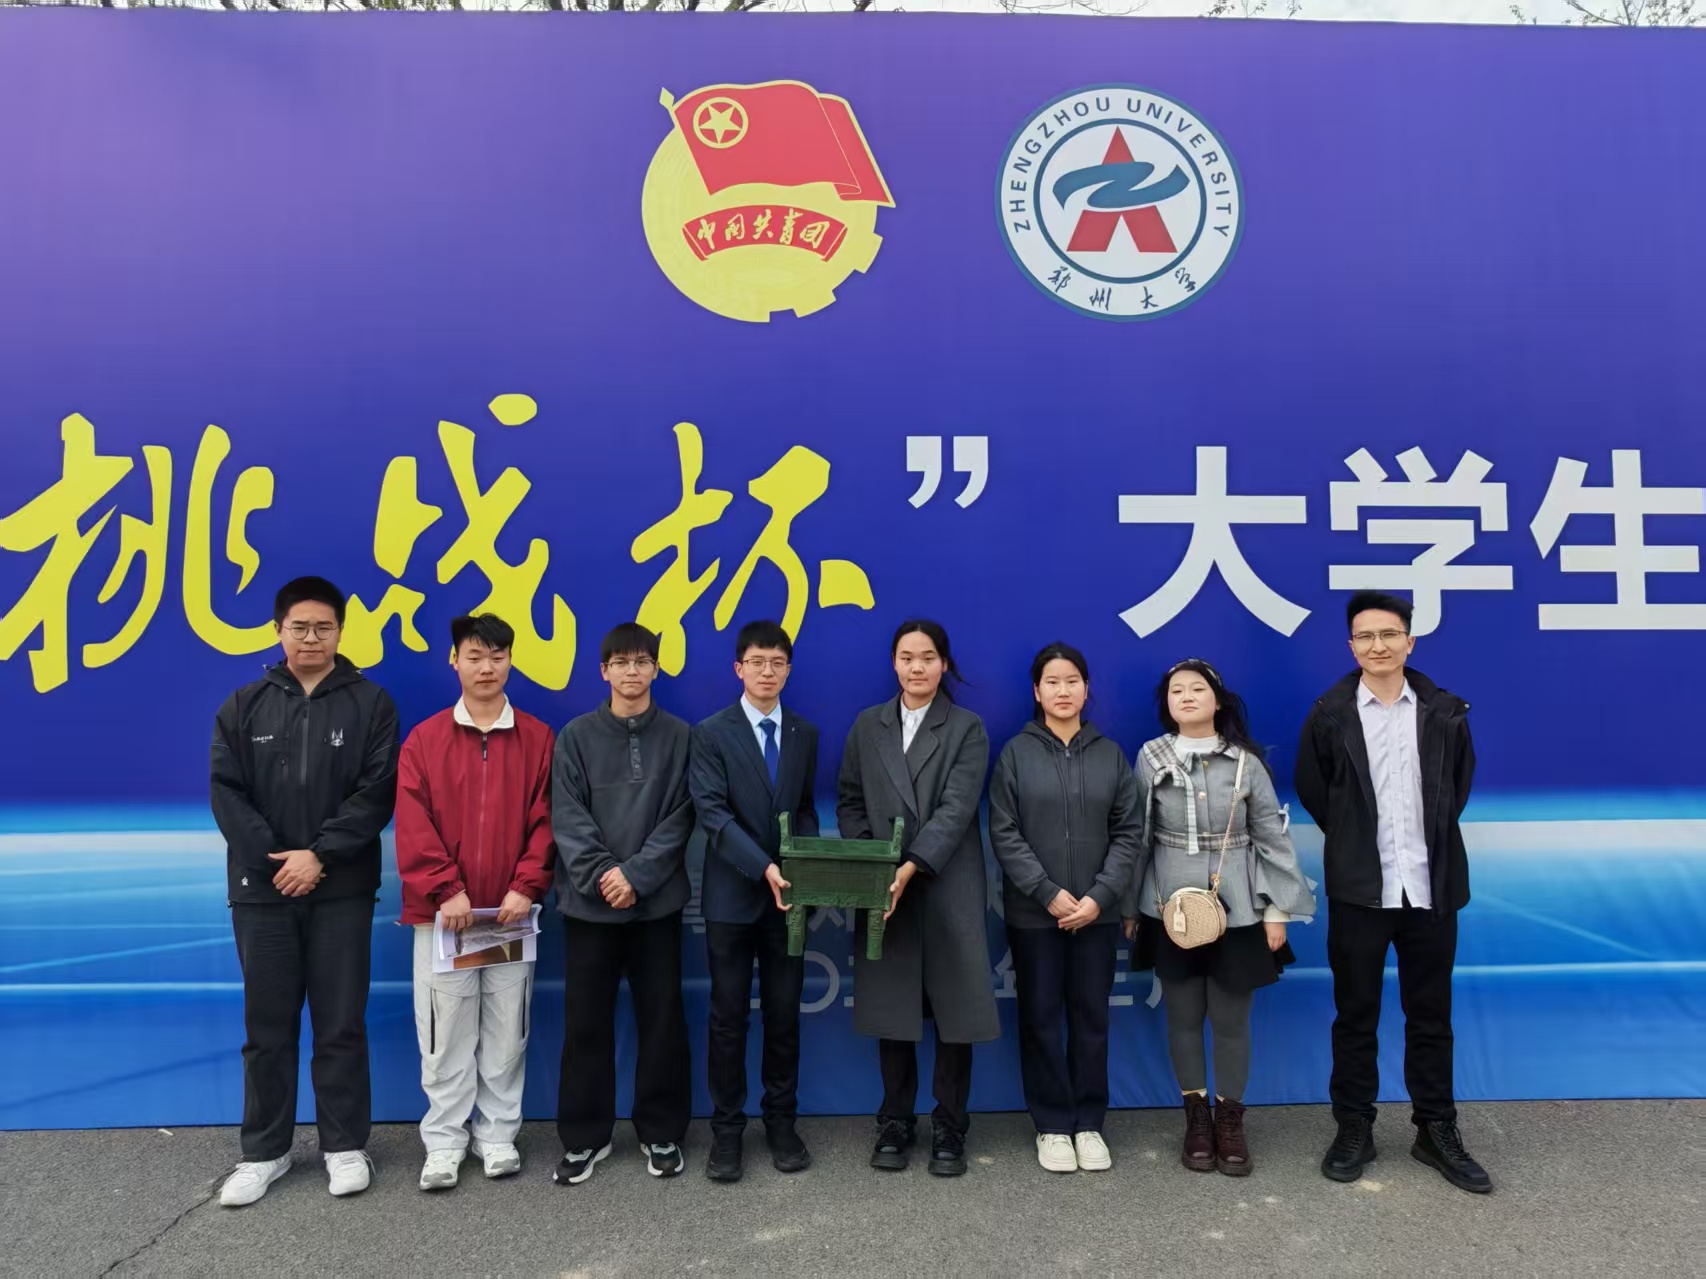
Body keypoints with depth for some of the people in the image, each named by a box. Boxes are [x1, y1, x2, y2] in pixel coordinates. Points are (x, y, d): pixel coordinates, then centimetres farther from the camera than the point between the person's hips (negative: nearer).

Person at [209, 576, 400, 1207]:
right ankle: (264, 1151, 24)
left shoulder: (370, 703, 0)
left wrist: (319, 855, -14)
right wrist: (274, 860, -10)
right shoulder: (244, 706, 7)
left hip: (342, 890, -2)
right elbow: (226, 792, 0)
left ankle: (345, 1145, 19)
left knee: (341, 1024, 5)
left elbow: (377, 793, -6)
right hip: (261, 889, 2)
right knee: (267, 1026, 10)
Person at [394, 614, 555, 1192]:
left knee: (506, 1032, 8)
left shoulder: (538, 739, 4)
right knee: (446, 1034, 6)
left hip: (511, 912, 1)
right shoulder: (424, 740, 3)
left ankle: (498, 1134, 22)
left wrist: (526, 887, -10)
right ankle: (444, 1142, 18)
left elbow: (545, 821, 1)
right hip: (442, 913, 0)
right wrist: (446, 889, -13)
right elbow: (412, 825, -4)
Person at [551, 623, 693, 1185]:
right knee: (586, 1022, 7)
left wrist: (635, 875, -14)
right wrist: (600, 875, -15)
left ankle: (662, 1132, 22)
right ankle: (584, 1135, 22)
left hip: (658, 902, 0)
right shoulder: (576, 736, 3)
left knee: (662, 1019, 8)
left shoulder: (679, 737, 2)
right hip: (589, 902, 0)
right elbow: (567, 816, -4)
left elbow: (680, 818, -4)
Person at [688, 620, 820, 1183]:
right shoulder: (711, 733, -4)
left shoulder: (805, 734, 8)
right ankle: (726, 1130, 18)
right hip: (733, 896, -3)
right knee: (729, 1017, 5)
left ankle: (781, 1121, 24)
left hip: (787, 896, 3)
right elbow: (713, 813, -13)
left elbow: (805, 810, 11)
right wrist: (764, 868, -22)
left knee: (784, 1014, 10)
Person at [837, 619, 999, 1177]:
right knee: (891, 1008, 8)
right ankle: (895, 1122, 24)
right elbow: (849, 801, 10)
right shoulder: (867, 726, 10)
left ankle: (949, 1129, 19)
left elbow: (957, 809, -11)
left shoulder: (967, 728, 0)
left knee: (955, 1008, 3)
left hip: (948, 889, -2)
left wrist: (911, 868, -22)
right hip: (883, 890, 2)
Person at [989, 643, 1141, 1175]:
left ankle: (1089, 1123, 23)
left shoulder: (1111, 754, 4)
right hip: (1033, 912, -2)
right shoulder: (1016, 752, -2)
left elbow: (1129, 830, 1)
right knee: (1041, 1018, 6)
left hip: (1097, 911, 2)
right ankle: (1052, 1125, 19)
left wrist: (1099, 896, -10)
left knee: (1091, 1016, 9)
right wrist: (1049, 894, -14)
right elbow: (1004, 833, -6)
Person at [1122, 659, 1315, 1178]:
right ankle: (1196, 1117, 25)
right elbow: (1137, 835, 3)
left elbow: (1272, 835, 1)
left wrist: (1278, 909, -2)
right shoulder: (1151, 758, 0)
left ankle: (1230, 1118, 24)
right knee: (1183, 1016, 9)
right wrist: (1128, 905, 6)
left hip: (1236, 909, -1)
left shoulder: (1245, 760, -1)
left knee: (1231, 1018, 6)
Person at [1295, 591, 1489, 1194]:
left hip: (1431, 887, 2)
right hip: (1359, 889, -1)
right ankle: (1354, 1129, 20)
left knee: (1430, 1016, 12)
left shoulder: (1445, 710, 1)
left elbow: (1461, 780, 15)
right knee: (1355, 1015, 8)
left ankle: (1436, 1131, 25)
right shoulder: (1329, 714, -4)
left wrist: (1433, 835, 11)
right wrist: (1352, 841, 7)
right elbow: (1311, 789, 6)